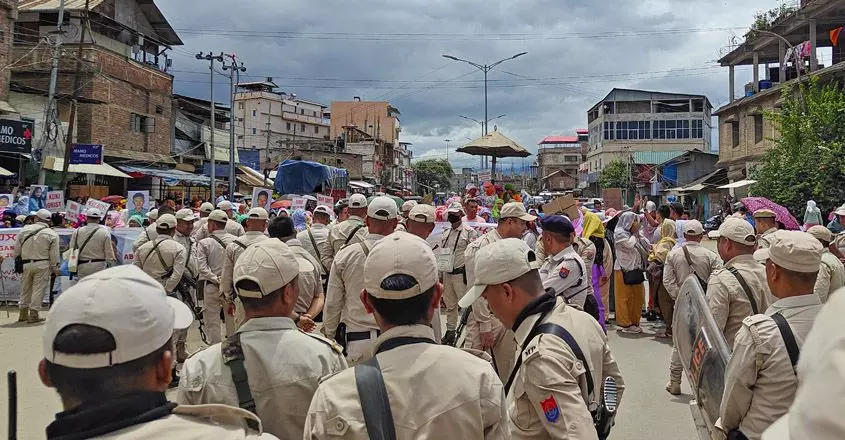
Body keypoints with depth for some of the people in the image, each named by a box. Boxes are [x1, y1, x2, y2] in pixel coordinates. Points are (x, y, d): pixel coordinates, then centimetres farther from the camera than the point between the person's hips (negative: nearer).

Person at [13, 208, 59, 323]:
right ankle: (33, 315, 1)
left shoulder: (24, 230, 4)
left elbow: (16, 251, 6)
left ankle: (23, 314, 22)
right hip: (42, 265, -3)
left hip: (25, 264, 3)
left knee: (25, 288, 15)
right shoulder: (52, 234, -4)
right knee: (38, 289, 2)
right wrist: (55, 268, 4)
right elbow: (54, 255, -5)